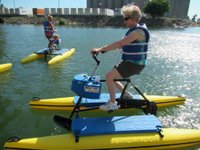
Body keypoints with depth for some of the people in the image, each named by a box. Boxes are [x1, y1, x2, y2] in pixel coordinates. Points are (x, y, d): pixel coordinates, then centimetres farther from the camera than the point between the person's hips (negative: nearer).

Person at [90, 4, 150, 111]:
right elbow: (121, 44, 9)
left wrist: (101, 49, -27)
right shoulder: (133, 30, 13)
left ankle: (112, 103, -4)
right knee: (111, 77, 15)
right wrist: (104, 49, -1)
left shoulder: (139, 31, -19)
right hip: (129, 62, 10)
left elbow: (120, 44, -28)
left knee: (109, 76, -17)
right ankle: (126, 94, 28)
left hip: (135, 64, -10)